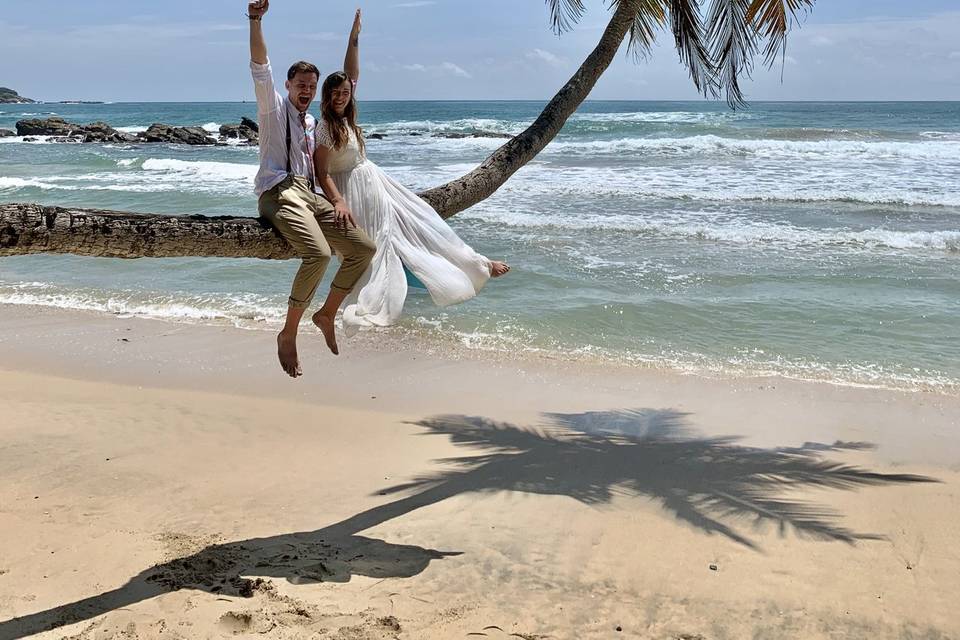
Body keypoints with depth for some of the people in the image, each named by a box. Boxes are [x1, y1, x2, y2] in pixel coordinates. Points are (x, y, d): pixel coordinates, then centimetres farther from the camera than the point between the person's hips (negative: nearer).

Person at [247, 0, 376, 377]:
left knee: (363, 248, -1)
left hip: (309, 195, 7)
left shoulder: (312, 124, 25)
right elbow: (260, 68, -8)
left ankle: (327, 315, 12)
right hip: (279, 193, -7)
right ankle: (288, 334, -22)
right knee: (319, 253, -31)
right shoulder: (274, 107, 5)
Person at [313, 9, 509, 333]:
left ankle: (475, 264, 16)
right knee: (373, 246, -9)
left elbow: (352, 73, 8)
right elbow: (322, 173, -19)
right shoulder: (325, 128, -16)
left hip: (374, 181, 9)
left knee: (419, 218, 10)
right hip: (356, 189, -9)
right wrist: (338, 202, -29)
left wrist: (354, 36, 5)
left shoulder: (346, 117, 5)